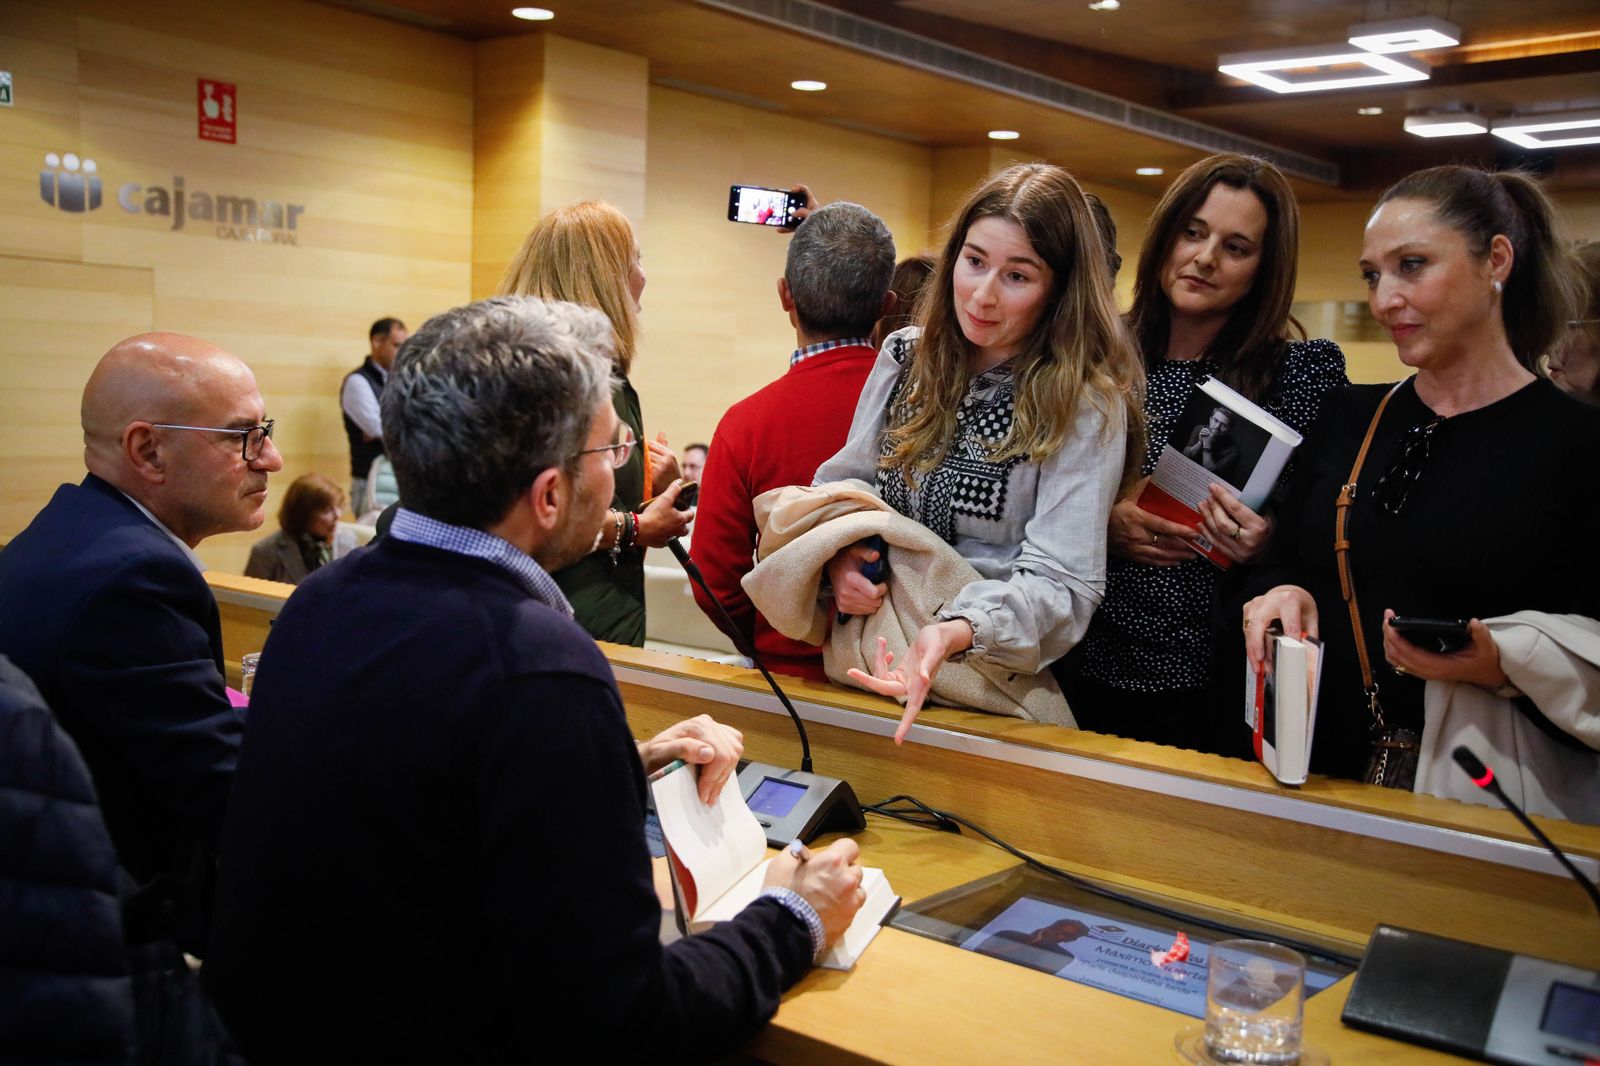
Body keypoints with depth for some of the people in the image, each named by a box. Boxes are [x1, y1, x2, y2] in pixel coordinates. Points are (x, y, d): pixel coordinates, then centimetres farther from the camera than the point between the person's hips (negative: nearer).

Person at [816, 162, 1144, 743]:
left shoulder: (1086, 406, -8)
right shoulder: (906, 356, 7)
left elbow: (1062, 583, -13)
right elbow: (844, 480, 14)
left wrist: (957, 631, -31)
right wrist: (837, 555, -8)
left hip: (995, 679, -3)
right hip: (869, 657, 4)